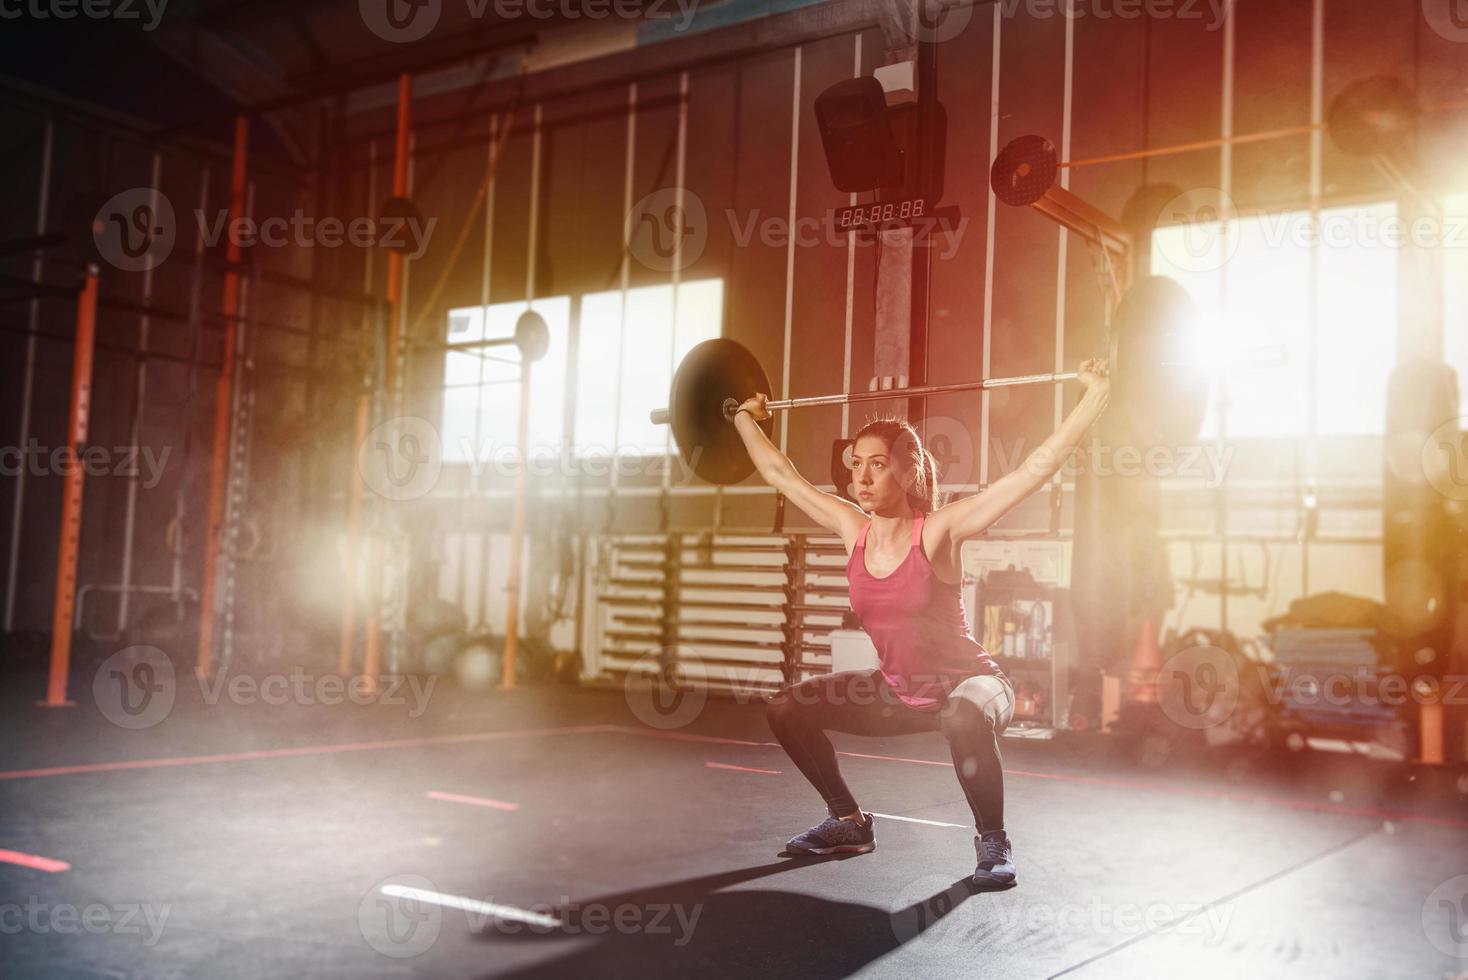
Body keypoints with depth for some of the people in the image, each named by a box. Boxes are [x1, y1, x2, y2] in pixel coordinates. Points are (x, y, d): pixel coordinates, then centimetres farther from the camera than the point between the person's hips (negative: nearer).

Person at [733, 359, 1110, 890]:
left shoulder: (939, 529, -20)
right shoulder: (852, 528, -6)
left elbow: (1039, 465, -26)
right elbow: (780, 474, 7)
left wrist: (1096, 393, -29)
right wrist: (746, 419, 17)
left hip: (969, 682, -6)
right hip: (897, 691, 6)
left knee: (964, 719, -41)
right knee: (786, 707, -2)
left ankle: (992, 841, -15)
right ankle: (849, 822, 14)